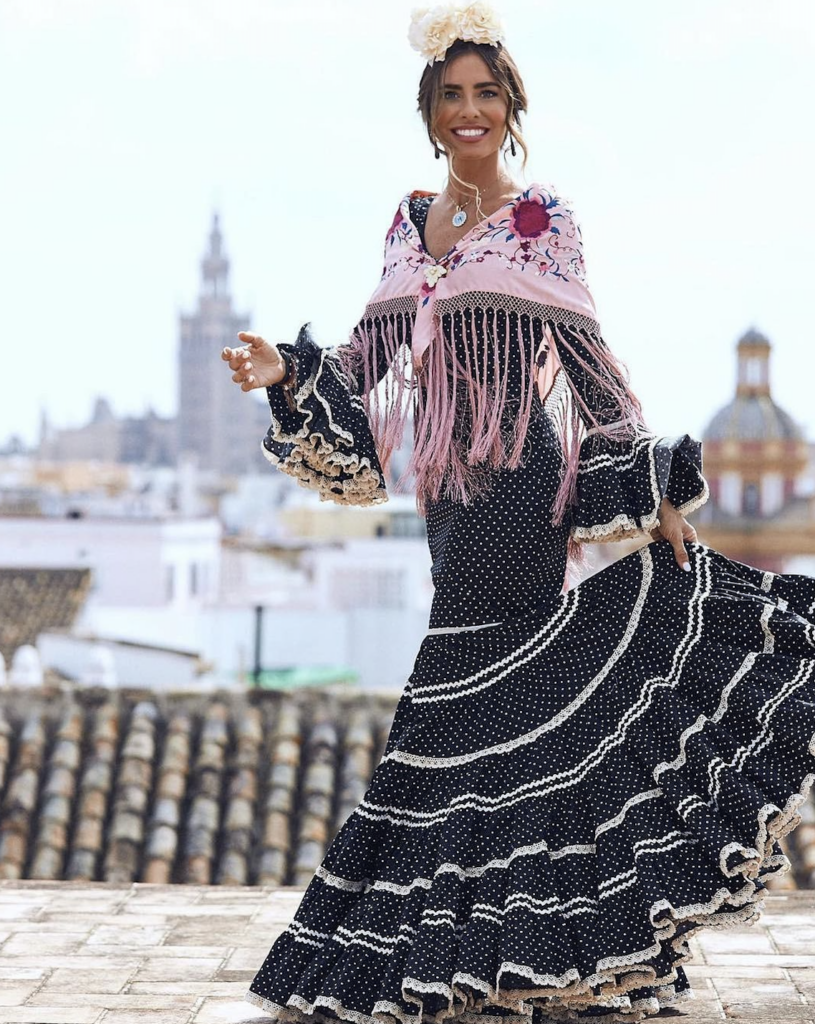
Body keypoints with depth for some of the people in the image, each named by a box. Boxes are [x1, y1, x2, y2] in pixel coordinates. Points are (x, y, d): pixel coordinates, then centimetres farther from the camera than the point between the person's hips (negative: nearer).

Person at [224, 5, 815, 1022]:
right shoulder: (411, 219, 14)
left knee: (520, 692, -4)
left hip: (524, 481, -5)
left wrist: (657, 495, -7)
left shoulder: (544, 218, 0)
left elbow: (590, 363, -3)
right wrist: (288, 374, -1)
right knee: (471, 697, 7)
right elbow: (376, 350, 16)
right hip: (453, 489, 5)